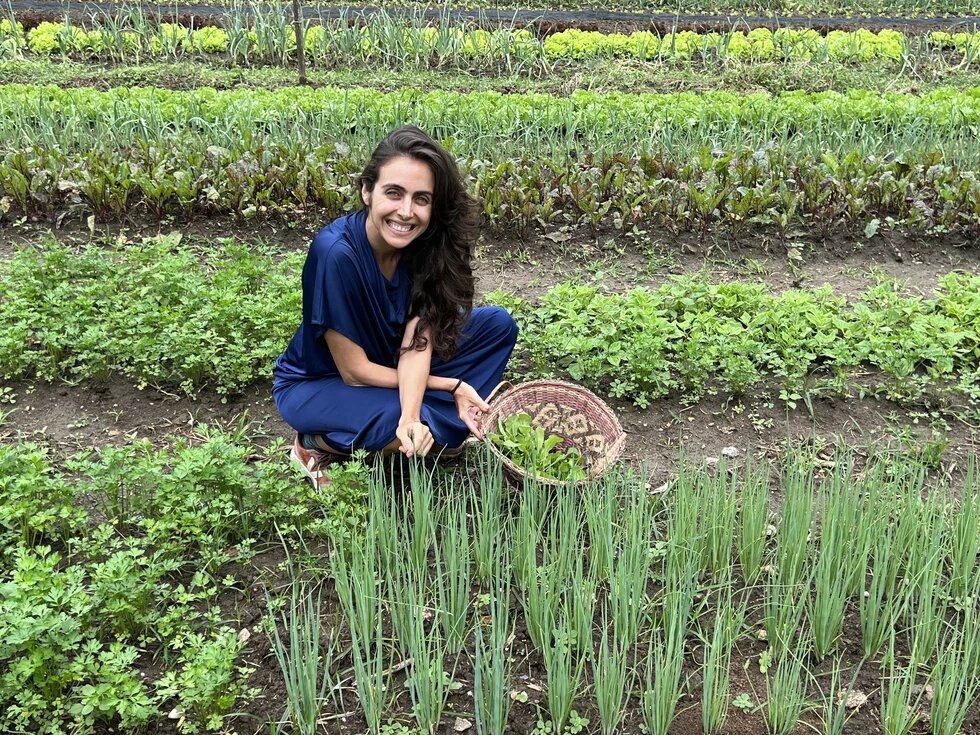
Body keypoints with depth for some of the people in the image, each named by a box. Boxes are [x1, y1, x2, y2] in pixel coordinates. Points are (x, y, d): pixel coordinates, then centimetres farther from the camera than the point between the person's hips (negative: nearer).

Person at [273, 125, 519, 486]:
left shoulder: (427, 243, -17)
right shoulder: (335, 253, -32)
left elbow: (417, 341, -21)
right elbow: (354, 371, -26)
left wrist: (411, 414, -40)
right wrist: (451, 386, -20)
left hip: (391, 363, 6)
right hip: (317, 384, -6)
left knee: (497, 325, -7)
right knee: (431, 426, -31)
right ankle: (318, 443, -6)